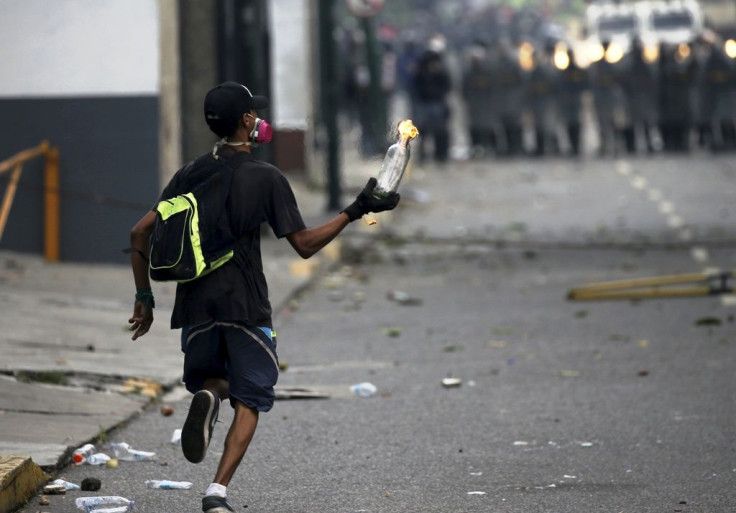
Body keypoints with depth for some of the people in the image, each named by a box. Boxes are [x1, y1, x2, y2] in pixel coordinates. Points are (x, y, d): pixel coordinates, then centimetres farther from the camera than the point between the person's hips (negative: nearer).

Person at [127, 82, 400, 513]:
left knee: (211, 379, 25)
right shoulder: (267, 178, -5)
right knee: (249, 401, 5)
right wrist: (356, 211, 3)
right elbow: (305, 244, -4)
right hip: (246, 307, -4)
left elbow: (141, 233, 6)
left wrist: (144, 297, 12)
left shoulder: (190, 175, 8)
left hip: (196, 305, 4)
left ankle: (207, 397, -14)